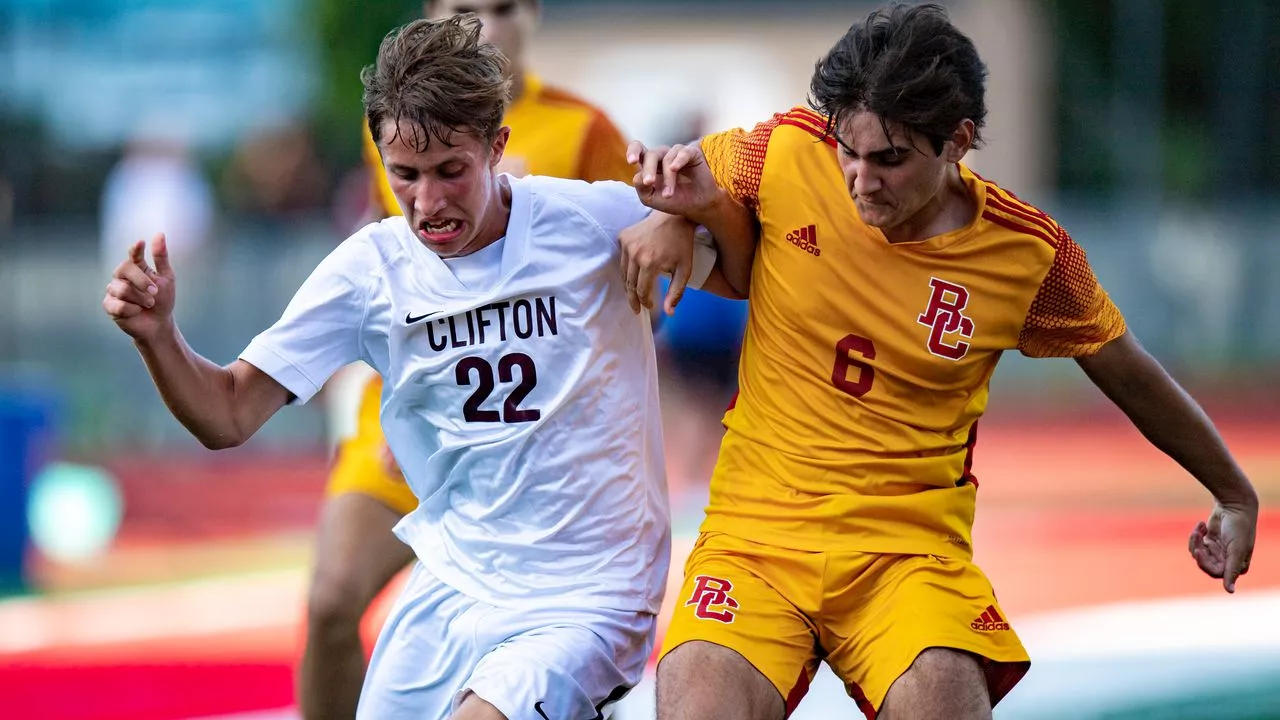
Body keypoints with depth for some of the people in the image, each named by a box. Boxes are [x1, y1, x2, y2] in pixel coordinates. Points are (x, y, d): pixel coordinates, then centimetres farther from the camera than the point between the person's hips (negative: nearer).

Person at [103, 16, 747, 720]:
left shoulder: (594, 220, -10)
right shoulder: (373, 267, -3)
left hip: (581, 606, -4)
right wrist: (157, 336, -20)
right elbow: (228, 416, 0)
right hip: (445, 597, 4)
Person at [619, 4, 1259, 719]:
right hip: (755, 533, 0)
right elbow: (688, 173, 17)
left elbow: (1130, 374, 13)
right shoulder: (788, 155, -5)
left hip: (910, 549, 0)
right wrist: (670, 218, -7)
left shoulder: (1030, 254, -4)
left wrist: (1237, 496, 24)